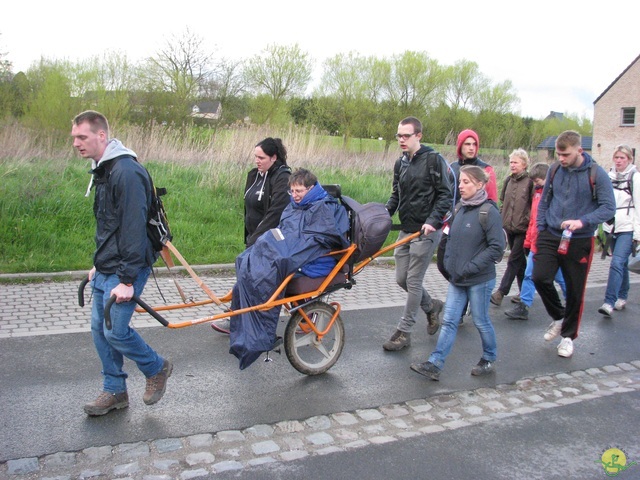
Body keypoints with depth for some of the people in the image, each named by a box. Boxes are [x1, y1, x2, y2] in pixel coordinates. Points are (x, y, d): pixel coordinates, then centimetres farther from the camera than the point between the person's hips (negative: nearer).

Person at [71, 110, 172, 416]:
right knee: (99, 328, 12)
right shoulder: (102, 170, 13)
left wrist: (127, 279, -23)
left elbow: (134, 229, -23)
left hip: (125, 269, -10)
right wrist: (98, 265, 22)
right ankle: (114, 391, 26)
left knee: (115, 331, -6)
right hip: (105, 269, 10)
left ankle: (157, 368, 19)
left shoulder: (126, 172, -20)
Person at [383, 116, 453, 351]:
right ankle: (432, 306, 34)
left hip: (426, 231, -7)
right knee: (401, 279, 10)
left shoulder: (433, 159, -9)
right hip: (406, 230, 7)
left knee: (413, 281, -3)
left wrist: (432, 220, -23)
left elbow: (446, 195, -11)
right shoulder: (400, 163, 11)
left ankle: (404, 332, 7)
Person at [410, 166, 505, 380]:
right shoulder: (460, 210, 7)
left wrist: (470, 267, -20)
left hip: (479, 280, -6)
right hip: (457, 279, 6)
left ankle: (489, 359, 32)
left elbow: (496, 247, -18)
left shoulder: (489, 212, -14)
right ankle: (434, 365, 7)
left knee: (481, 321, 10)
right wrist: (449, 262, 5)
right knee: (449, 321, 5)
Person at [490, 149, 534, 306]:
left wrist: (528, 223, -15)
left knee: (514, 260, -5)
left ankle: (501, 292, -5)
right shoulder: (508, 181, 12)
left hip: (523, 229, -7)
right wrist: (502, 222, 14)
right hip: (510, 228, 7)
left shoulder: (530, 181, -9)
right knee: (520, 261, 15)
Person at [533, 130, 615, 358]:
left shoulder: (596, 174, -9)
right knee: (540, 277, -12)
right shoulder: (554, 170, 3)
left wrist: (582, 221, -26)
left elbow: (609, 207, -11)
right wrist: (540, 228, 5)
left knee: (575, 291, 7)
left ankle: (568, 335, 28)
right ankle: (558, 317, 17)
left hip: (579, 241, -2)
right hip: (550, 237, 3)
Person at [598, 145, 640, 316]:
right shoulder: (609, 176, 10)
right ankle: (622, 297, 26)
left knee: (617, 264, -15)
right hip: (611, 227, 5)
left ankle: (609, 303, -17)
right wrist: (598, 228, 12)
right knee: (621, 264, 15)